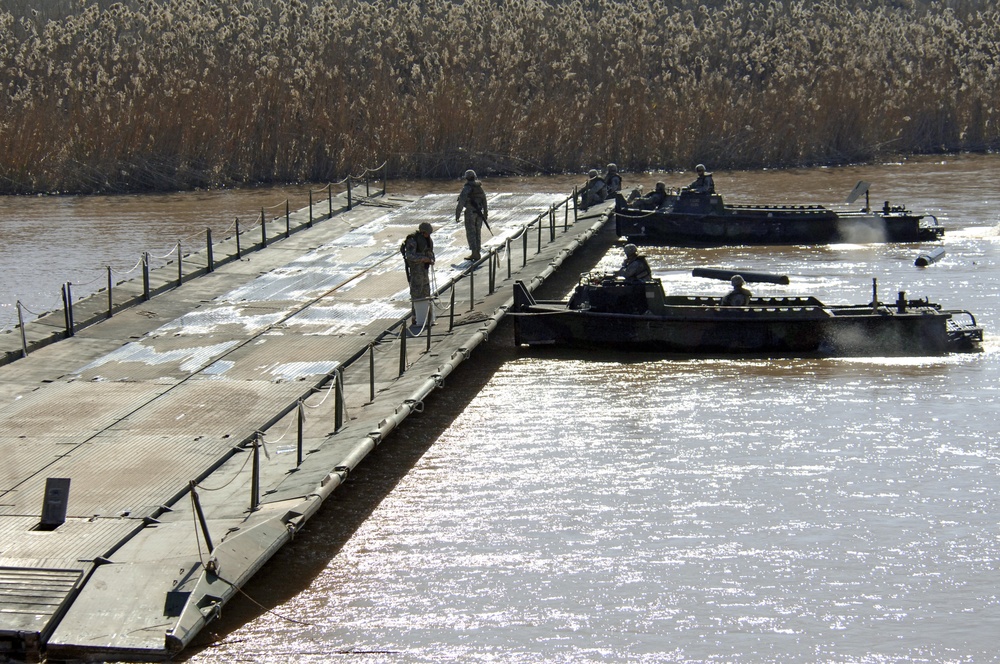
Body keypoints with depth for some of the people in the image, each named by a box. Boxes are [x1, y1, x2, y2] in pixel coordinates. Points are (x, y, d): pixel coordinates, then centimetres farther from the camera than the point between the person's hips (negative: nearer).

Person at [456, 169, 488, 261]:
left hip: (470, 212, -6)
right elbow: (484, 202, 15)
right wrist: (486, 215, 23)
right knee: (477, 233, 11)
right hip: (479, 212, 6)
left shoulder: (467, 188, -12)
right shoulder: (480, 188, 10)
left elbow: (461, 202, -17)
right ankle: (478, 253, 13)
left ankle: (474, 254, -8)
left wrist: (457, 215, -14)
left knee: (470, 233, -3)